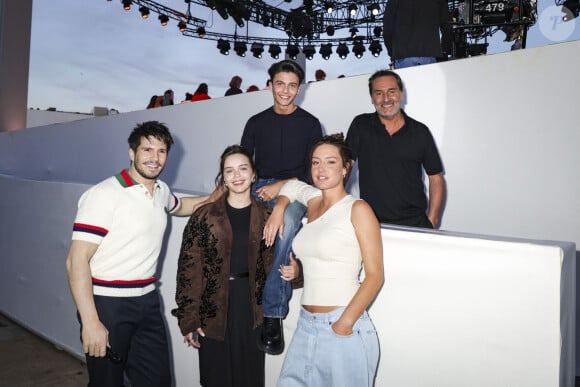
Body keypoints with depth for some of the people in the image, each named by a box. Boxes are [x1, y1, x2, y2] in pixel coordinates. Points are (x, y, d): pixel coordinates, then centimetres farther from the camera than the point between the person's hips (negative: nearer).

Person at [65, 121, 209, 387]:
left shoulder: (161, 191, 7)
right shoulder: (104, 195, -14)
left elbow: (179, 206, 32)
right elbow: (77, 260, -17)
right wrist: (90, 322, -21)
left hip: (147, 302, 6)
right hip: (107, 305, -6)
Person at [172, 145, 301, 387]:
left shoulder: (266, 217, 3)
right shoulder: (204, 217, -4)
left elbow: (271, 263, 9)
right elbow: (189, 270, -5)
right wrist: (188, 320, -7)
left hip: (252, 309, 2)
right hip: (214, 311, -2)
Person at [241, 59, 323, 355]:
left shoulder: (309, 124, 9)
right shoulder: (256, 122, 18)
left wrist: (281, 186, -12)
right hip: (259, 188, 3)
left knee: (288, 221, -38)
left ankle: (273, 314, -31)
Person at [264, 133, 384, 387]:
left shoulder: (358, 209, -7)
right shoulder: (313, 203, 9)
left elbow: (375, 275, -10)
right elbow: (293, 185, 32)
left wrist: (345, 324, -18)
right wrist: (278, 209, 12)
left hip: (344, 329, -5)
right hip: (306, 326, 6)